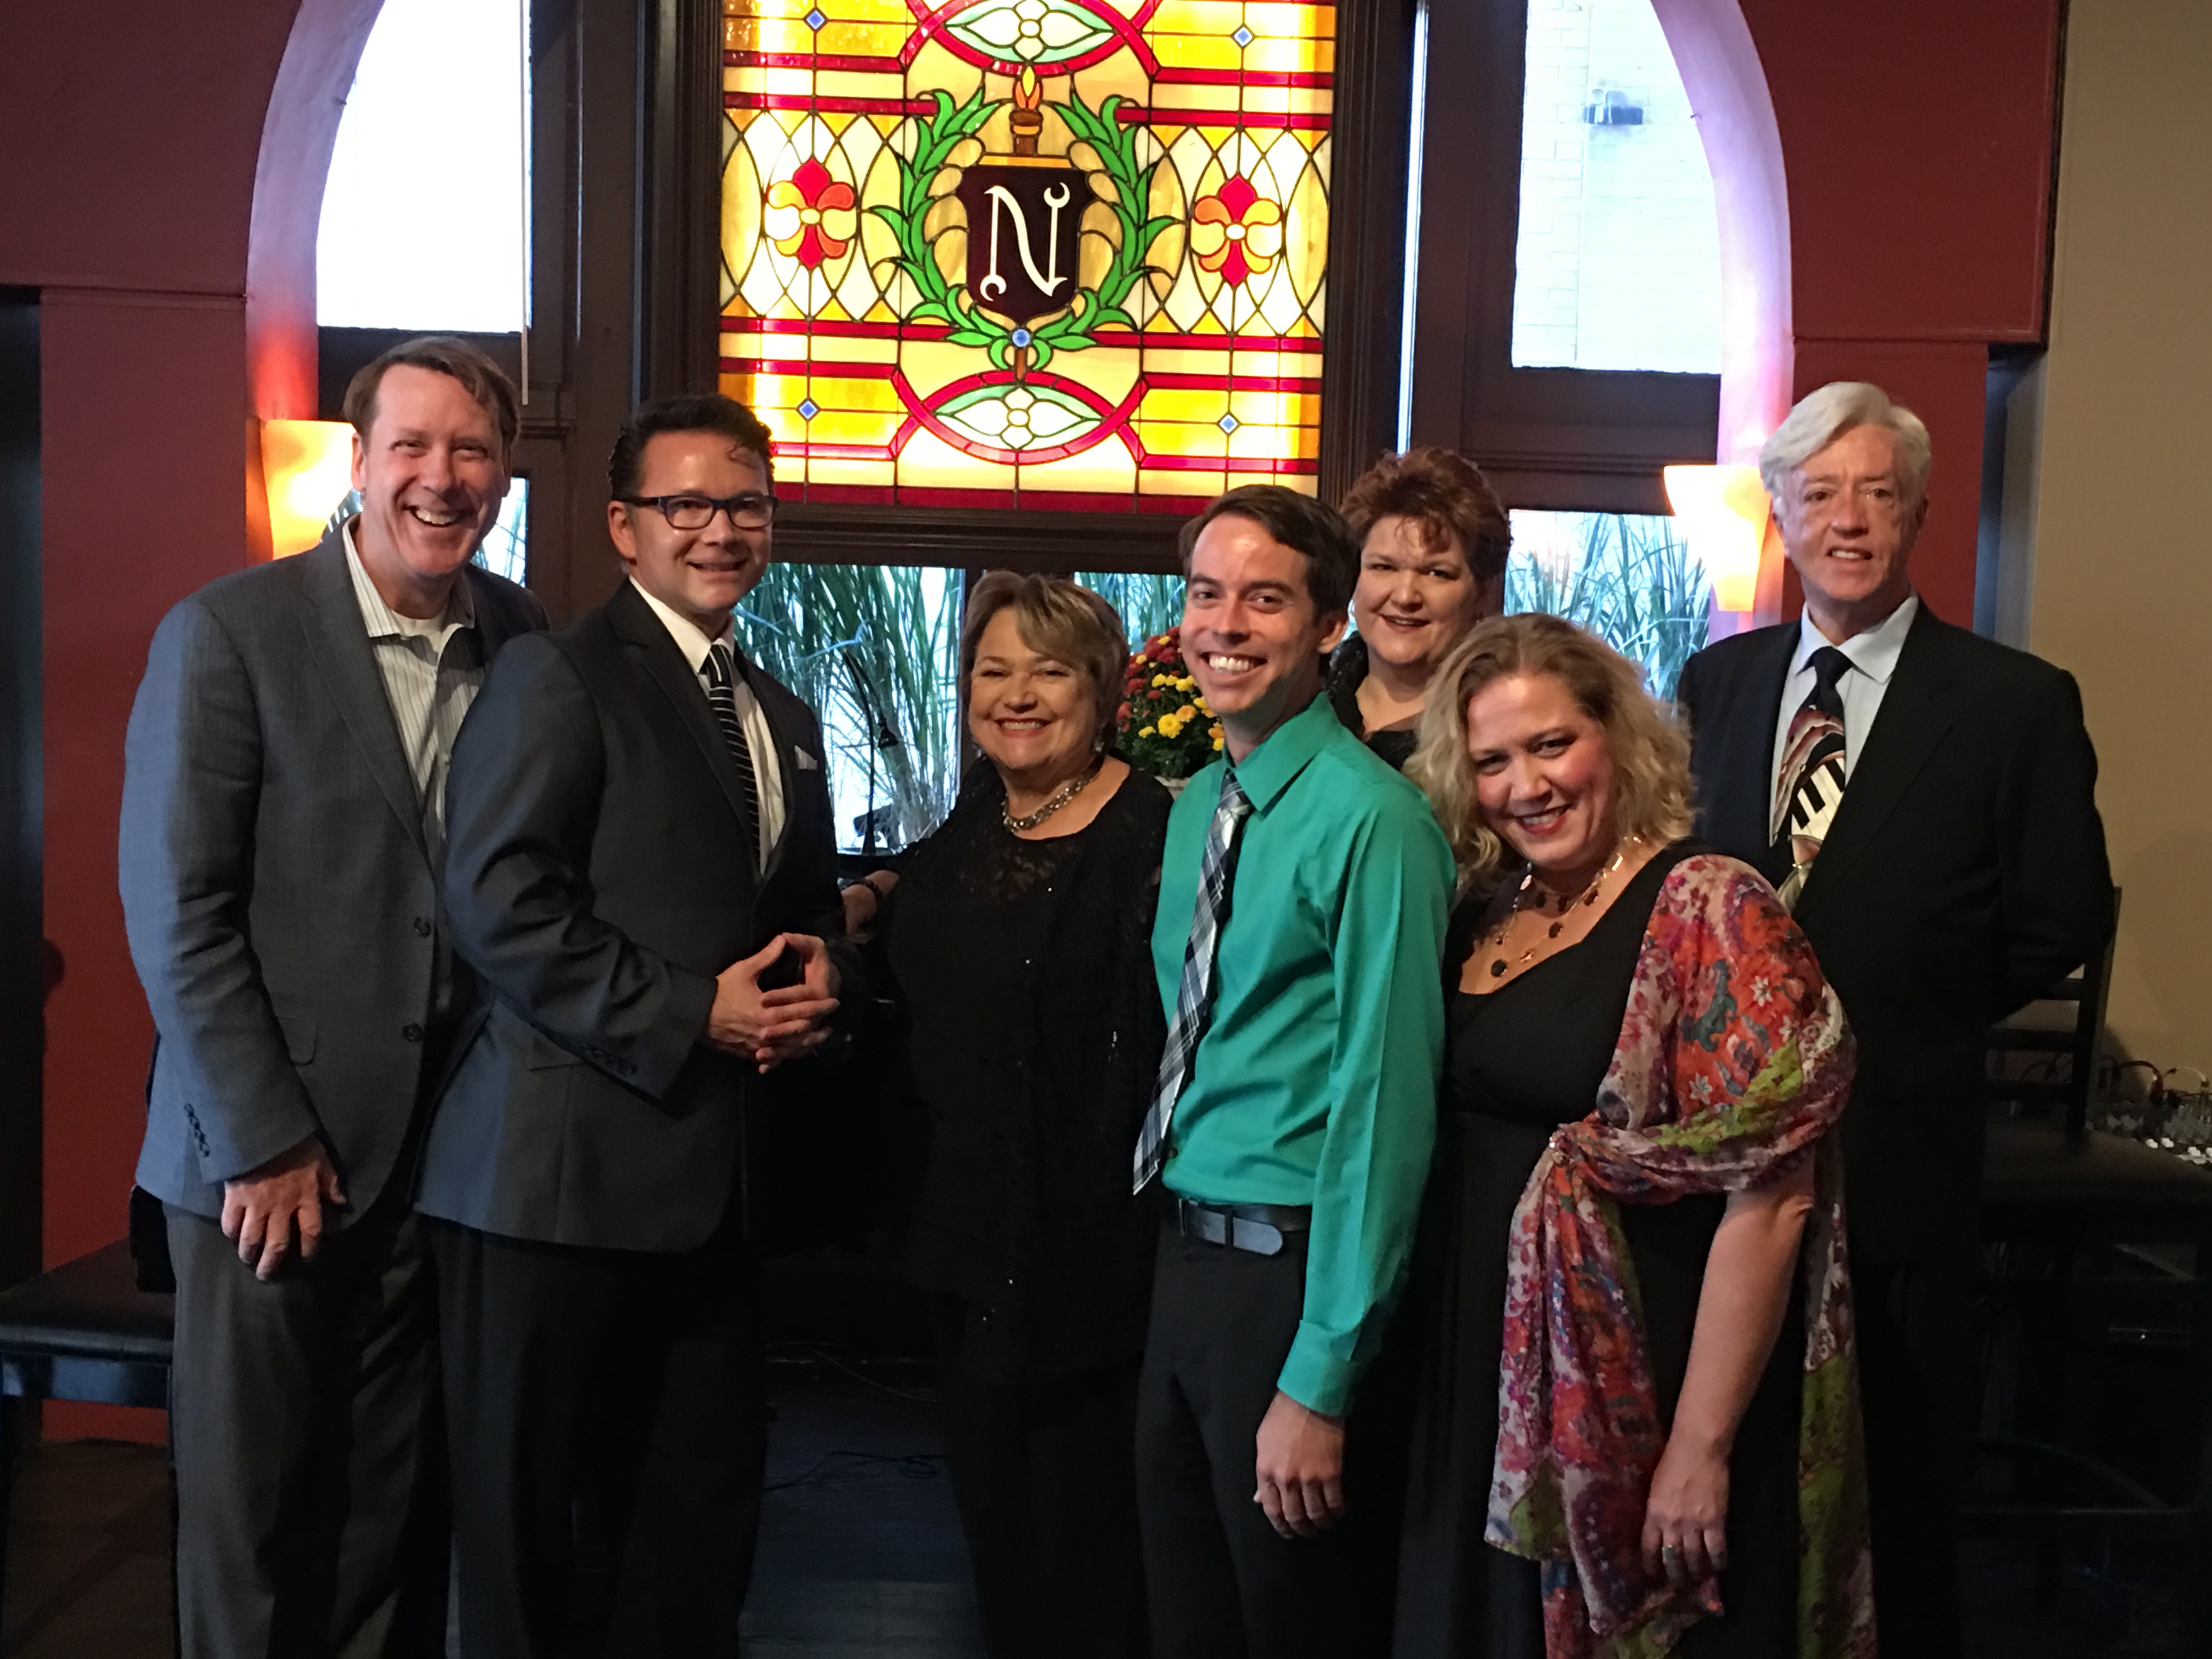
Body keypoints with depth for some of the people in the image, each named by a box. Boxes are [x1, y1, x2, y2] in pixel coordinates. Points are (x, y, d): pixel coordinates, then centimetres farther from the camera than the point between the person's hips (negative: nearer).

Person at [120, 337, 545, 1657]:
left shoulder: (525, 640, 3)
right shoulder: (227, 633, -9)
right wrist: (264, 1142, -11)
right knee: (253, 1511, 11)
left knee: (403, 1516, 14)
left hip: (447, 1153, 3)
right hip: (270, 1152, -3)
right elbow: (177, 914, -10)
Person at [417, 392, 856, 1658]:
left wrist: (819, 975, 2)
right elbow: (499, 901, -16)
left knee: (703, 1516, 15)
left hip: (718, 1173, 7)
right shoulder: (562, 677, -6)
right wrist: (688, 1016, -17)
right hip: (568, 1163, -7)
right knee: (536, 1516, 7)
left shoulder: (785, 718, 17)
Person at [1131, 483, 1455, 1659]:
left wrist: (1320, 1380, -19)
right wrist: (1179, 1248, 14)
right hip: (1186, 1252, 8)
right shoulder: (1193, 807, 9)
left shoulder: (1368, 819, -17)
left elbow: (1383, 1102, -19)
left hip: (1291, 1267, -7)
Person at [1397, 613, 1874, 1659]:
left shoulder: (1707, 911, -14)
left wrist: (1701, 1450, -19)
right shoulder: (1483, 915, 5)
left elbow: (1769, 1199, -19)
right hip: (1480, 1376, 6)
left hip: (1634, 1404, -6)